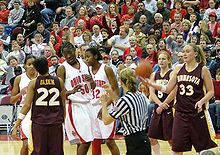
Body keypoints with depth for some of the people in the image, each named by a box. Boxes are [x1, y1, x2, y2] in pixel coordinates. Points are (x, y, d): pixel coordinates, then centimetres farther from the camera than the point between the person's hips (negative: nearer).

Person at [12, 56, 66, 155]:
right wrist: (63, 119, 23)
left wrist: (16, 126, -4)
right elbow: (63, 104, 9)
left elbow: (27, 105, -7)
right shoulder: (59, 82, 2)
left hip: (38, 122, -1)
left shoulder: (33, 83, -3)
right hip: (56, 123, 1)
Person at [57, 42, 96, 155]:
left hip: (87, 105, 6)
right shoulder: (62, 68, -8)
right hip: (74, 107, -6)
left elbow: (93, 87, 17)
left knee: (82, 141, 10)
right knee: (85, 141, -12)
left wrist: (91, 80, -6)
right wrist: (72, 91, -29)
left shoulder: (84, 64, 9)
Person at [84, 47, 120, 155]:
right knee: (95, 141, 6)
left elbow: (116, 90, -10)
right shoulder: (88, 70, 8)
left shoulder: (106, 69, -8)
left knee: (109, 141, -6)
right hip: (93, 108, 6)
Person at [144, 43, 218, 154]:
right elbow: (167, 89, 7)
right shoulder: (178, 69, 7)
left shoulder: (203, 70, -4)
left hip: (198, 113, -4)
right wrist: (149, 83, -4)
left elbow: (211, 91, -1)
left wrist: (201, 102, -18)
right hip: (181, 113, 4)